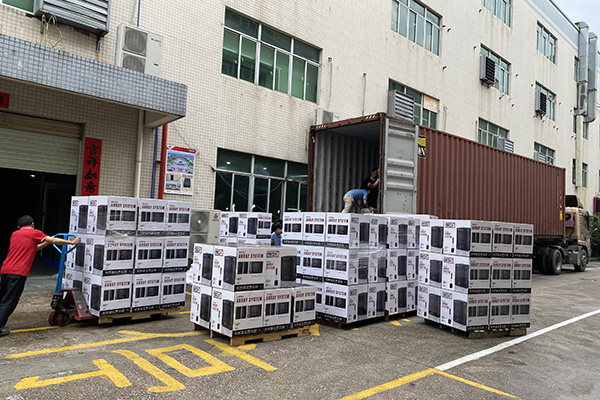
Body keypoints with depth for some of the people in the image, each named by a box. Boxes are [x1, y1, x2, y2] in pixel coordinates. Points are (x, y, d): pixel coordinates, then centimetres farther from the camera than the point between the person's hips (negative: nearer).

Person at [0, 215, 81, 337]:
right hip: (18, 273, -6)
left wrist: (47, 243, 33)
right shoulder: (34, 233, 3)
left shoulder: (15, 234, 21)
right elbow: (54, 241, -1)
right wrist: (72, 242, 9)